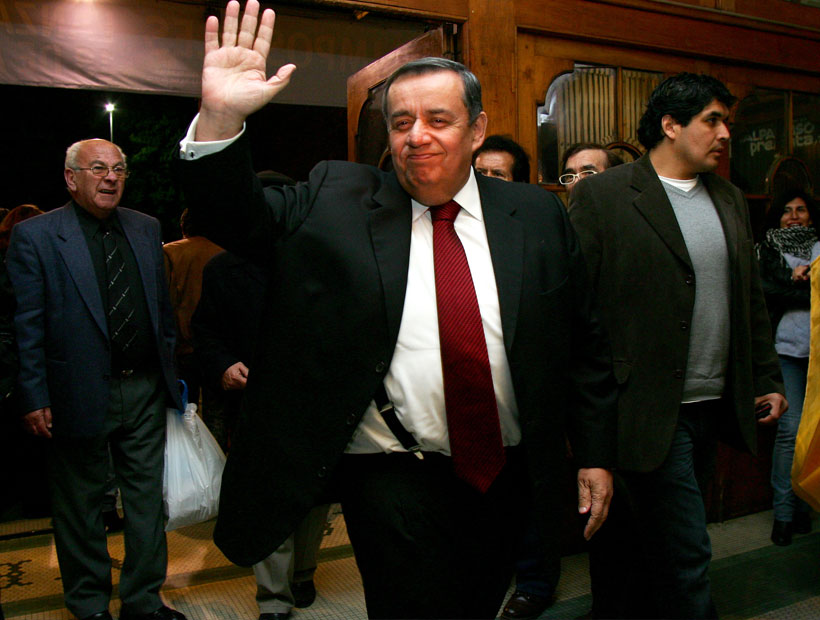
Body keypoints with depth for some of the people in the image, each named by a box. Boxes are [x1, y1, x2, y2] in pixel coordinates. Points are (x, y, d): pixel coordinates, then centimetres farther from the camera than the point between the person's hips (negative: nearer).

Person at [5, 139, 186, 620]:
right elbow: (25, 325, -9)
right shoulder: (34, 236, -6)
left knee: (147, 499, 14)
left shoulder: (146, 229, 8)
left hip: (146, 390, 4)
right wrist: (34, 398, -12)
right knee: (81, 506, 12)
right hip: (81, 395, -4)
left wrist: (172, 372, 10)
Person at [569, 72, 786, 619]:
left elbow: (751, 300, 19)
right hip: (650, 407, -7)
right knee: (686, 552, -4)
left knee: (654, 541, 17)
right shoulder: (601, 196, -7)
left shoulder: (731, 200, 15)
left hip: (714, 406, 7)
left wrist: (767, 378, 15)